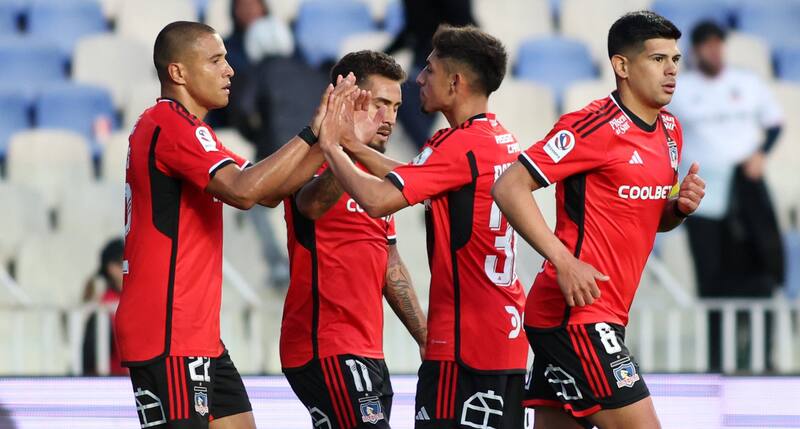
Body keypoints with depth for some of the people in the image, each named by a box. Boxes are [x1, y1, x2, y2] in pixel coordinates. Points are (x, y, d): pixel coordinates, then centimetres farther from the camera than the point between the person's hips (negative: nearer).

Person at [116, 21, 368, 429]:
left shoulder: (182, 127, 20)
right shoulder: (171, 125, -14)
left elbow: (268, 191, 17)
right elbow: (243, 190, -27)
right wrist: (310, 134, -21)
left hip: (197, 333, 11)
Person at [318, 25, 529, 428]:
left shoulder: (460, 145, -17)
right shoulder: (501, 138, 12)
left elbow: (377, 199, -24)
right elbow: (414, 179, 20)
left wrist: (330, 145, -10)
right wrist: (355, 146, 12)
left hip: (463, 338, -10)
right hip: (507, 332, 10)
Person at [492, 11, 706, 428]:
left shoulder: (669, 131, 14)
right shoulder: (595, 126, -13)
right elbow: (509, 186, -17)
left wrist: (680, 207, 3)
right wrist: (563, 260, -24)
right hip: (577, 312, -9)